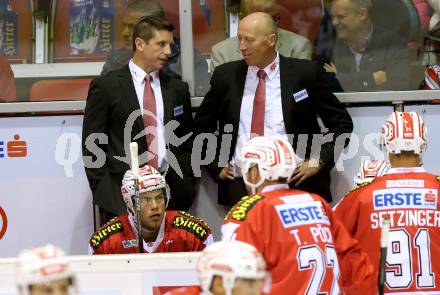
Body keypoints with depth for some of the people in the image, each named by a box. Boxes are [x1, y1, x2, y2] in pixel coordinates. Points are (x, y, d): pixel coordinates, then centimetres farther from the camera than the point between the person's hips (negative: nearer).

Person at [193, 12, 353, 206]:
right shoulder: (225, 76, 8)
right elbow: (201, 127, 20)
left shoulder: (305, 73, 1)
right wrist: (217, 166, 10)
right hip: (238, 182, 2)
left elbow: (342, 123, 7)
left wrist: (320, 161, -2)